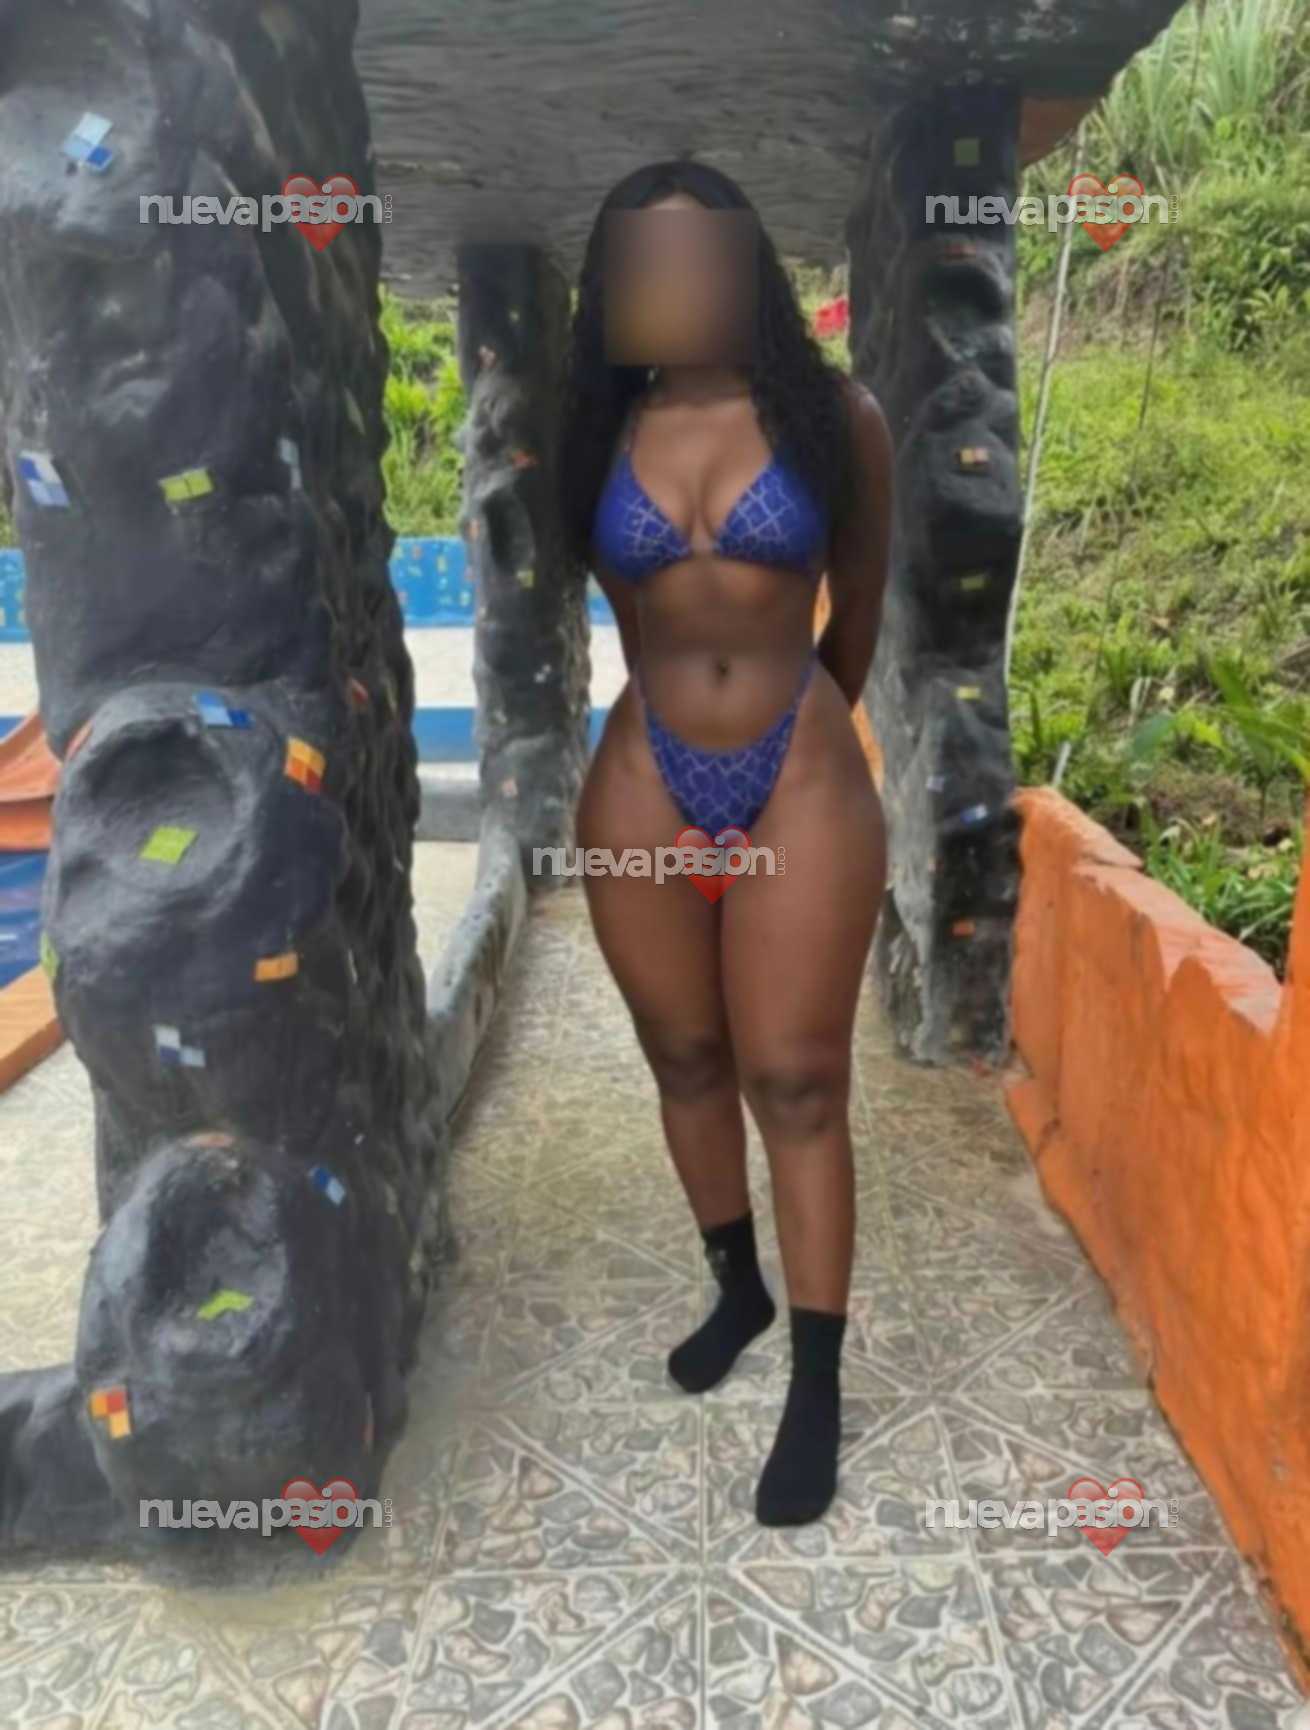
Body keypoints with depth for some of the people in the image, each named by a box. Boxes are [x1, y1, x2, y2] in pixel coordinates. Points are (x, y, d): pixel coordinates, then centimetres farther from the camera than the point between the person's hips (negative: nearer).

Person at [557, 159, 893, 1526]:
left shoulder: (836, 418, 0)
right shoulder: (595, 431, 5)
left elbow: (858, 607, 12)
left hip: (805, 781, -2)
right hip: (641, 783, 3)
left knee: (797, 1086, 2)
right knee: (686, 1063, 13)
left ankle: (818, 1389, 16)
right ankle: (738, 1290, 36)